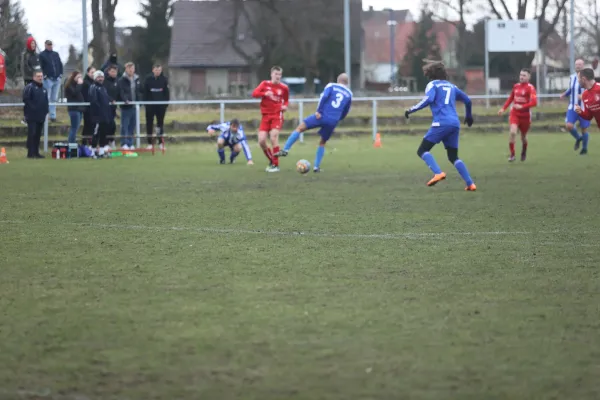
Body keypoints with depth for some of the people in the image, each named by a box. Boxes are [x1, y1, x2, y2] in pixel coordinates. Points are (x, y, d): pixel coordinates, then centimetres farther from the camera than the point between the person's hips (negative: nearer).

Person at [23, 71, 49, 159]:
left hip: (41, 116, 7)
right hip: (32, 116, -7)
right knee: (32, 134, -8)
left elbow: (46, 101, 25)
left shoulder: (44, 89, 17)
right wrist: (32, 108, -17)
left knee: (38, 135, 9)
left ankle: (36, 152, 14)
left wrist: (46, 110, 12)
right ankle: (30, 153, -8)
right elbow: (26, 99, -14)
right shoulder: (29, 87, -7)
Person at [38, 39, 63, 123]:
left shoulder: (56, 54, 16)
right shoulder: (42, 55, 1)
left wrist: (60, 74, 5)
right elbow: (40, 66, -5)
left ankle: (53, 115, 11)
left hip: (57, 79, 5)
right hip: (48, 79, -5)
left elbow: (60, 65, 17)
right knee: (47, 98, -6)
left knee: (54, 99, 7)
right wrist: (45, 75, -14)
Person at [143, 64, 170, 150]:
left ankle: (161, 142, 13)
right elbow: (145, 92, -1)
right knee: (149, 123, 3)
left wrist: (166, 102, -5)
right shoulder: (148, 79, -2)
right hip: (150, 105, 0)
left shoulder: (164, 79, 0)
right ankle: (150, 142, 10)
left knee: (160, 122, 7)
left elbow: (167, 92, 2)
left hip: (161, 105, 0)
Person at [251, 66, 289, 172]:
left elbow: (286, 100, 19)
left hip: (277, 115, -2)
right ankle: (271, 160, 18)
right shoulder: (265, 84, 3)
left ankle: (276, 165, -9)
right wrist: (265, 93, -23)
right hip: (266, 115, 2)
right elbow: (254, 94, -7)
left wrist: (285, 106, -3)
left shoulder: (284, 88, 3)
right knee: (261, 141, -7)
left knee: (273, 137, -20)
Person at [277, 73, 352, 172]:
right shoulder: (349, 94, 16)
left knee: (300, 128, 7)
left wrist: (319, 111, -10)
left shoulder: (331, 86, 8)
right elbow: (344, 114, 21)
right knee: (322, 143, 22)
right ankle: (316, 167, 15)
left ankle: (285, 150, -7)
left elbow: (324, 96, -12)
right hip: (333, 122, 3)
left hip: (322, 116, -3)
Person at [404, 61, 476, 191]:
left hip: (441, 123, -6)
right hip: (455, 124, 6)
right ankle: (470, 184, 1)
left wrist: (411, 110, -8)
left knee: (422, 151, -2)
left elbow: (428, 100, -14)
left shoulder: (432, 85, 5)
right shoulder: (451, 86, 24)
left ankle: (438, 173, -25)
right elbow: (467, 100, 30)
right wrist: (468, 116, 47)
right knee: (453, 157, 14)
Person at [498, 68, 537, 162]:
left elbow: (534, 102, -24)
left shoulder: (530, 88, -13)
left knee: (523, 136, 11)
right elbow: (511, 98, 20)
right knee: (513, 132, -20)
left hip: (525, 115, -3)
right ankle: (512, 154, -12)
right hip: (514, 114, 3)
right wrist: (503, 108, 14)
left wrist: (522, 106, -31)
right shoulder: (516, 86, 5)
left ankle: (524, 152, 41)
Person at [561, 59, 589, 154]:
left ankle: (584, 148, 27)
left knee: (584, 129, 5)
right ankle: (578, 138, 16)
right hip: (572, 107, 4)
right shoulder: (572, 77, 5)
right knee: (569, 126, -15)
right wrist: (564, 94, 4)